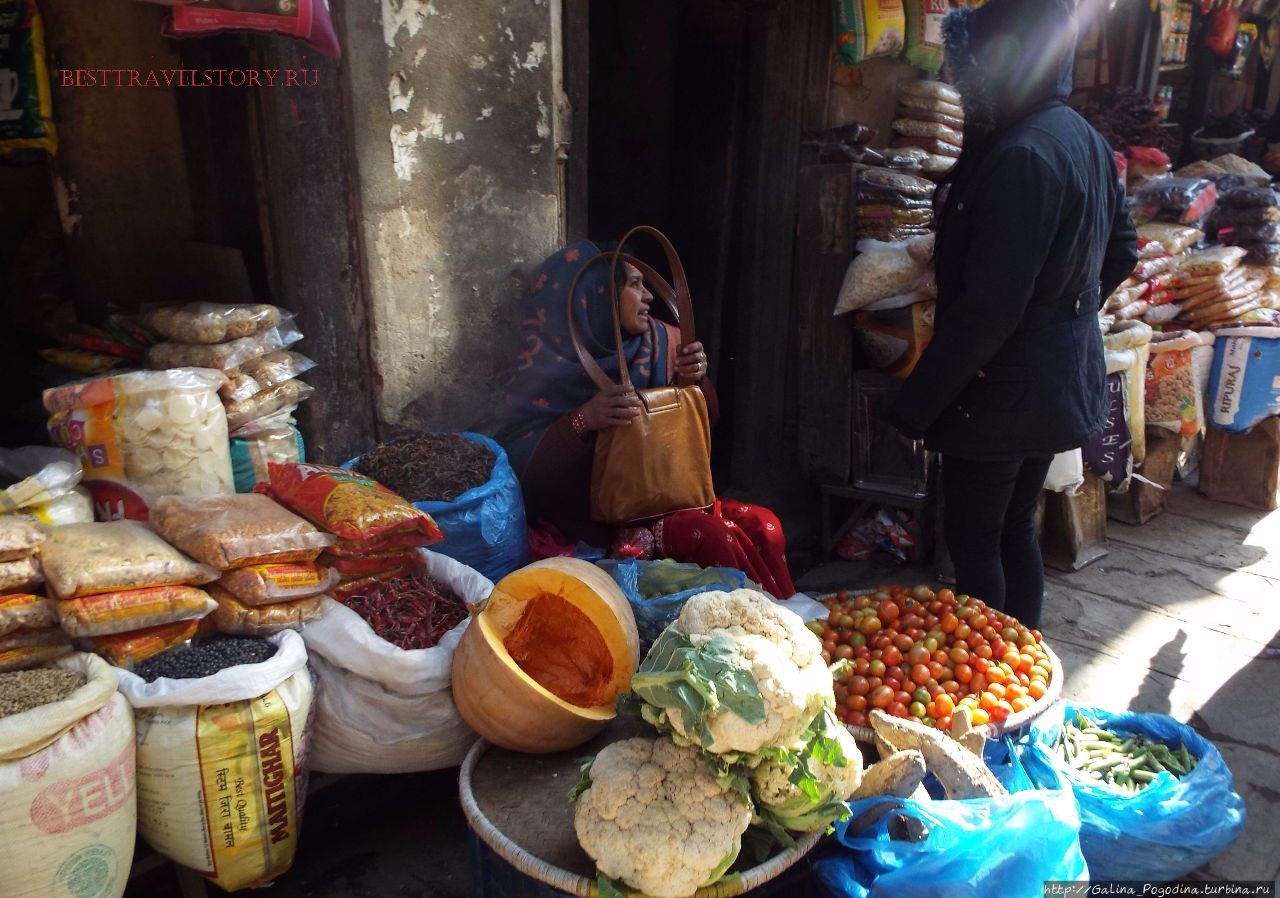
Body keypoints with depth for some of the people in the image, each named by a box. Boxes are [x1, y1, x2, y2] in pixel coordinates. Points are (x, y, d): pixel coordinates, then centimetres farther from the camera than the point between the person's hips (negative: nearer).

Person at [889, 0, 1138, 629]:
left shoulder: (1021, 156, -23)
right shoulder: (1087, 142, 8)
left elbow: (987, 310, -26)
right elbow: (1121, 253, 19)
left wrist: (916, 405, -20)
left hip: (1004, 388, -9)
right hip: (1064, 381, 10)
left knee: (972, 538, 4)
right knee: (1015, 529, 20)